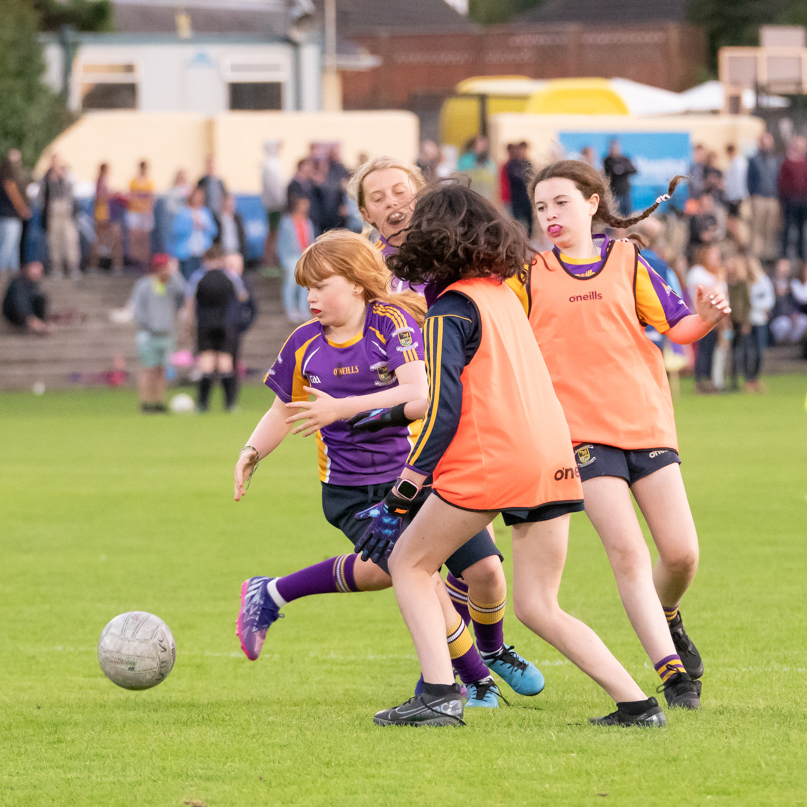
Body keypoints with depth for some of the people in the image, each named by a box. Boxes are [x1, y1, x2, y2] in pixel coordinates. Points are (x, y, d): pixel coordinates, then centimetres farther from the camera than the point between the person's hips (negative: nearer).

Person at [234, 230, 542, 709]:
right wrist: (252, 453, 1)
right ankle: (476, 679, 0)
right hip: (353, 492, 1)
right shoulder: (305, 345, 2)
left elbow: (418, 394, -24)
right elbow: (285, 410, 17)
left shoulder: (392, 323, -10)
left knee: (484, 569, -8)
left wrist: (343, 408, -31)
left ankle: (493, 651, 25)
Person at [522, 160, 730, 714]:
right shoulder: (530, 275, 6)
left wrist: (704, 318, -14)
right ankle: (672, 672, -13)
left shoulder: (626, 260, 8)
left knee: (681, 553, -2)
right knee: (626, 551, -15)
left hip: (646, 418, 2)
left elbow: (676, 327, 6)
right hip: (581, 429, -2)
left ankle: (666, 621, 31)